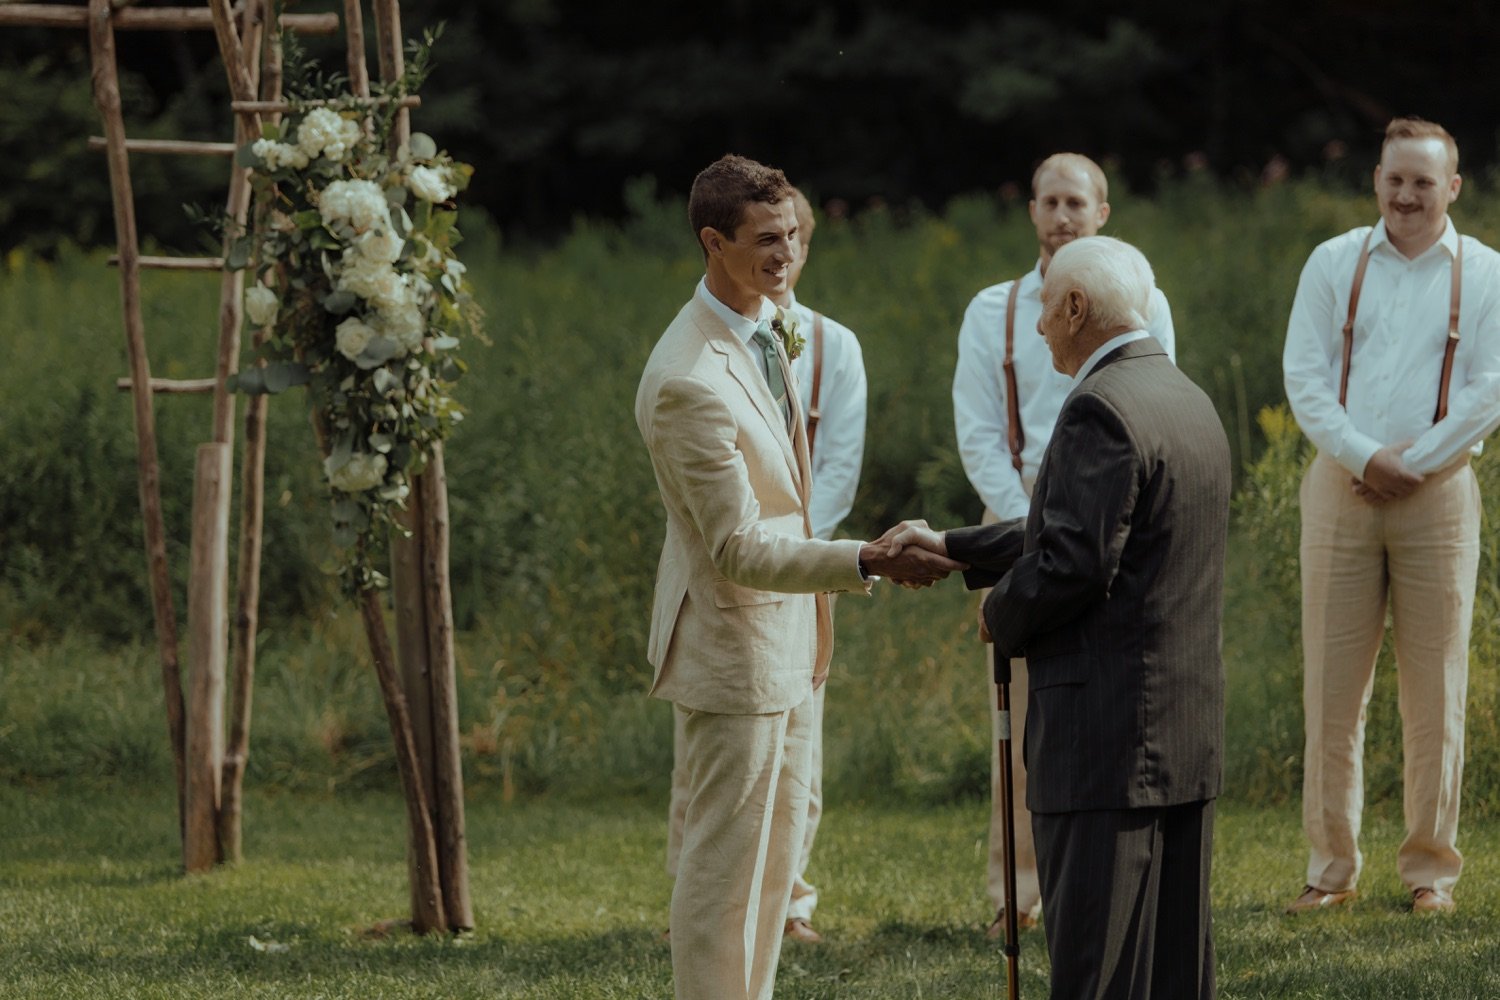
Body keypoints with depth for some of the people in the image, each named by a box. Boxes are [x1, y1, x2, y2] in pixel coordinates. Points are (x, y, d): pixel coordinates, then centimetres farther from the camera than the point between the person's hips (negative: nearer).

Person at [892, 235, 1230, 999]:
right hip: (1188, 730, 9)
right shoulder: (1190, 402, 15)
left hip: (1108, 735, -9)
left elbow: (1073, 562, -21)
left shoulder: (1100, 410, -16)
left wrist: (1001, 618, -2)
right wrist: (951, 549, 26)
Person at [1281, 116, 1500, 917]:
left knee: (1435, 691, 0)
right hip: (1340, 492, 1)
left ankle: (1430, 869, 7)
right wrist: (1363, 457, -12)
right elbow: (1304, 375, 1)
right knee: (1332, 685, 0)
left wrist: (1412, 462, -10)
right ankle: (1331, 866, 7)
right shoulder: (1334, 264, 8)